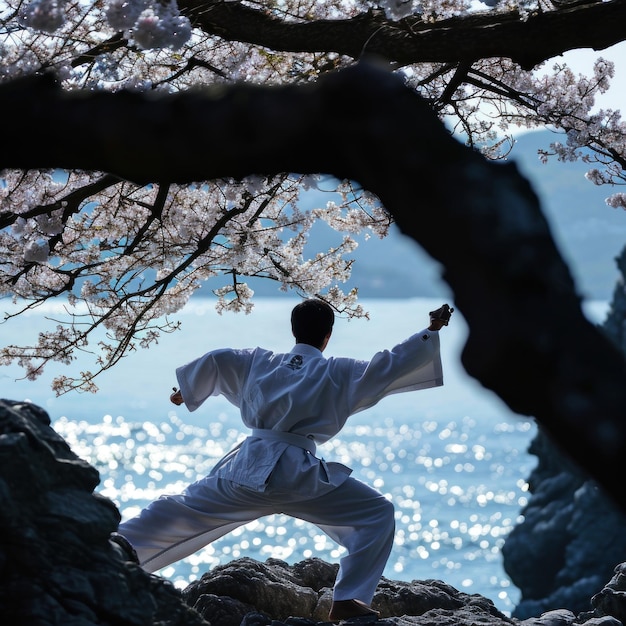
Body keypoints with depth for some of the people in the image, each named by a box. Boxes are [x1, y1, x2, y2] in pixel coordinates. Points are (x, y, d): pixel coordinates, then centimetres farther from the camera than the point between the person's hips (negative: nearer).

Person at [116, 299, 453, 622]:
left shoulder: (259, 361, 13)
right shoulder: (339, 373, 3)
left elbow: (215, 361, 12)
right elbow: (392, 364, 1)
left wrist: (185, 390, 30)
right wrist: (431, 332, 10)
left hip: (244, 471, 4)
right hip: (296, 478, -4)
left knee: (177, 513, 19)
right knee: (377, 513, 5)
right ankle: (347, 600, -3)